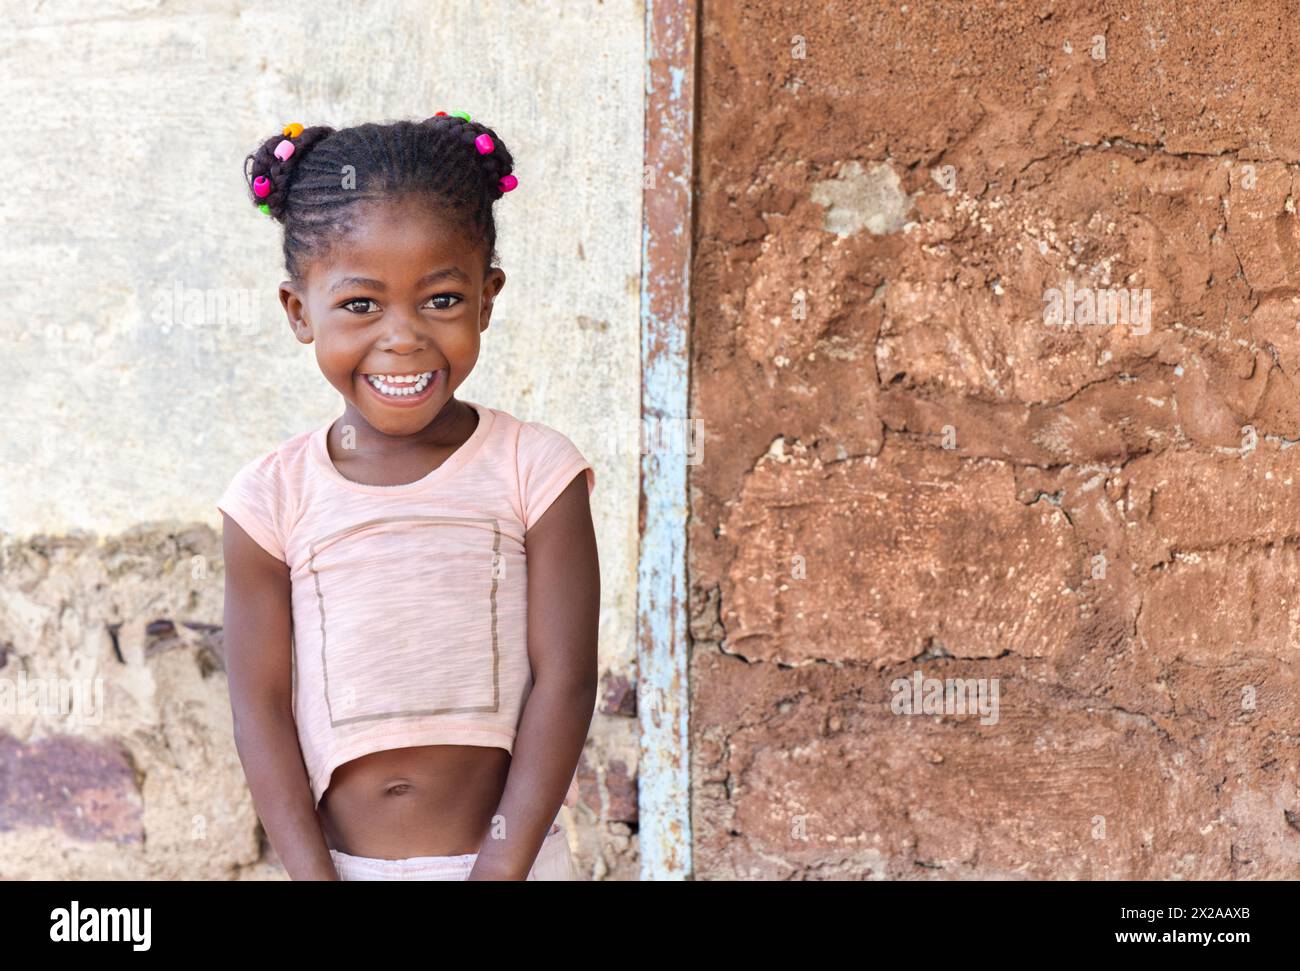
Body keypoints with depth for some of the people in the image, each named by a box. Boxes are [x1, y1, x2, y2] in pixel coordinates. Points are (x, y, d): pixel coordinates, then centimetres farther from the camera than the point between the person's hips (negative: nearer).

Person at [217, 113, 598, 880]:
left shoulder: (534, 473, -8)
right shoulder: (275, 499, -5)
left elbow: (563, 680, -9)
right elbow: (261, 705, -4)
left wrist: (501, 870, -13)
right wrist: (312, 874, -10)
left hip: (506, 854, -1)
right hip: (340, 860, 1)